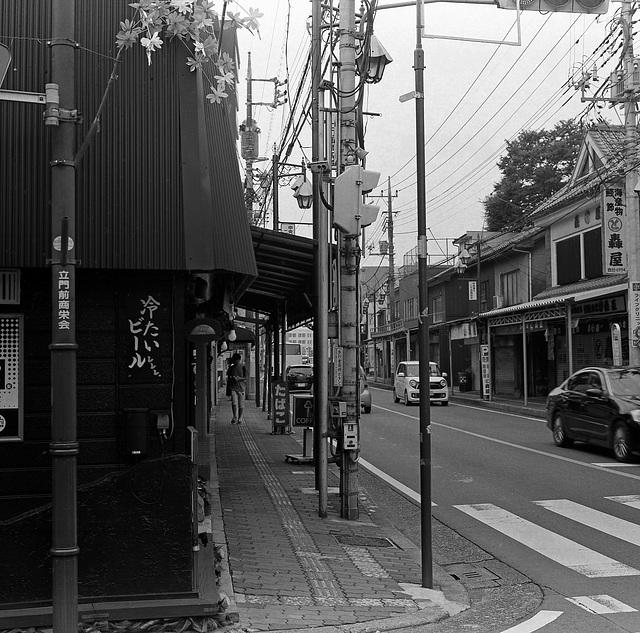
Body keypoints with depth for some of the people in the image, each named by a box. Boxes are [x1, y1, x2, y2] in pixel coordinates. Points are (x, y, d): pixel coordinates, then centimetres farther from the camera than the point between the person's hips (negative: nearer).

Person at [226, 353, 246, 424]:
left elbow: (245, 378, 1)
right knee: (234, 403, -14)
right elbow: (228, 378, 15)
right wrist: (228, 388, 13)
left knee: (241, 404, 1)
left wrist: (239, 378, -16)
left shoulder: (243, 368, 5)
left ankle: (240, 418, 11)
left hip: (241, 388, -1)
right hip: (233, 388, 1)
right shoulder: (231, 368, 10)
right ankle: (235, 417, -9)